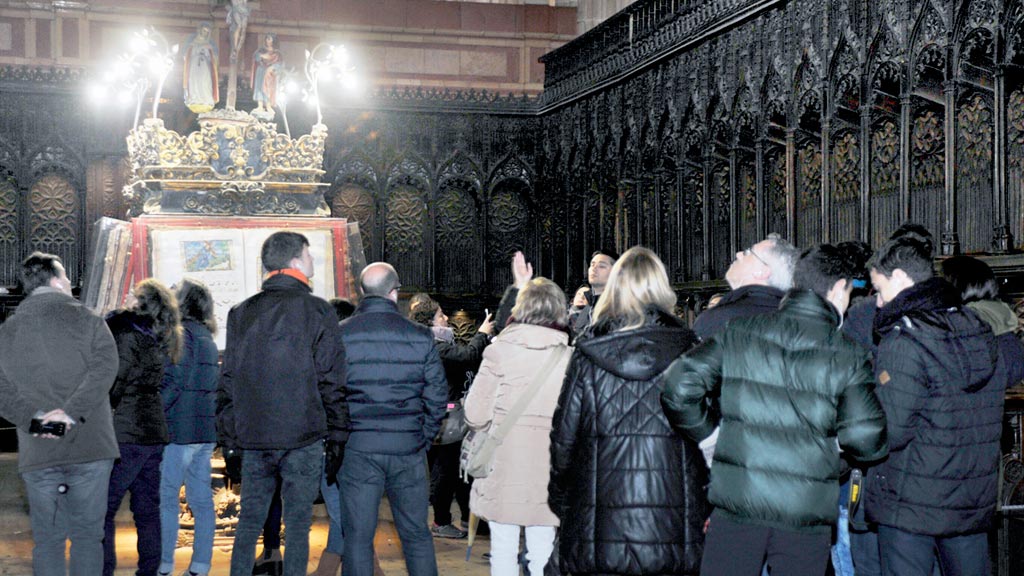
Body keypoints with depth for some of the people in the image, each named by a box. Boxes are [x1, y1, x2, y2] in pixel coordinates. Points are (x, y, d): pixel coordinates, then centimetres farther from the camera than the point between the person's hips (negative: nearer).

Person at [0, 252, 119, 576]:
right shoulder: (85, 319, 0)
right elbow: (104, 367, -14)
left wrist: (33, 417, -8)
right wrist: (72, 411, -18)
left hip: (37, 454, 2)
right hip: (90, 449, -2)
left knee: (47, 539, 10)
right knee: (87, 535, 6)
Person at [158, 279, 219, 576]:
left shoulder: (181, 333, -10)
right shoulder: (207, 337, 15)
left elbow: (172, 383, -16)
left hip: (179, 429, -8)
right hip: (206, 429, 8)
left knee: (166, 499, -1)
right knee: (201, 499, 8)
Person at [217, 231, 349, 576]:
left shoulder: (241, 313, 8)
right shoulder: (317, 311, -5)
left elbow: (227, 380, 10)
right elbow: (332, 382, -7)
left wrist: (227, 432, 16)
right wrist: (337, 435, -1)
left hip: (253, 436, 4)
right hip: (303, 437, -4)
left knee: (249, 523, 13)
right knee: (297, 527, 2)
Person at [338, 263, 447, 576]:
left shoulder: (339, 335, -2)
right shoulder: (420, 336, -1)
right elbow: (437, 397, 1)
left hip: (357, 448, -1)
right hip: (408, 450, 1)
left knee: (357, 536, 7)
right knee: (416, 534, 11)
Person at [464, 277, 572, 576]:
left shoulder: (500, 350, -6)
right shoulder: (568, 356, -3)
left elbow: (476, 415, -8)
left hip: (504, 464, -1)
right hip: (547, 466, 1)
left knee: (503, 550, 8)